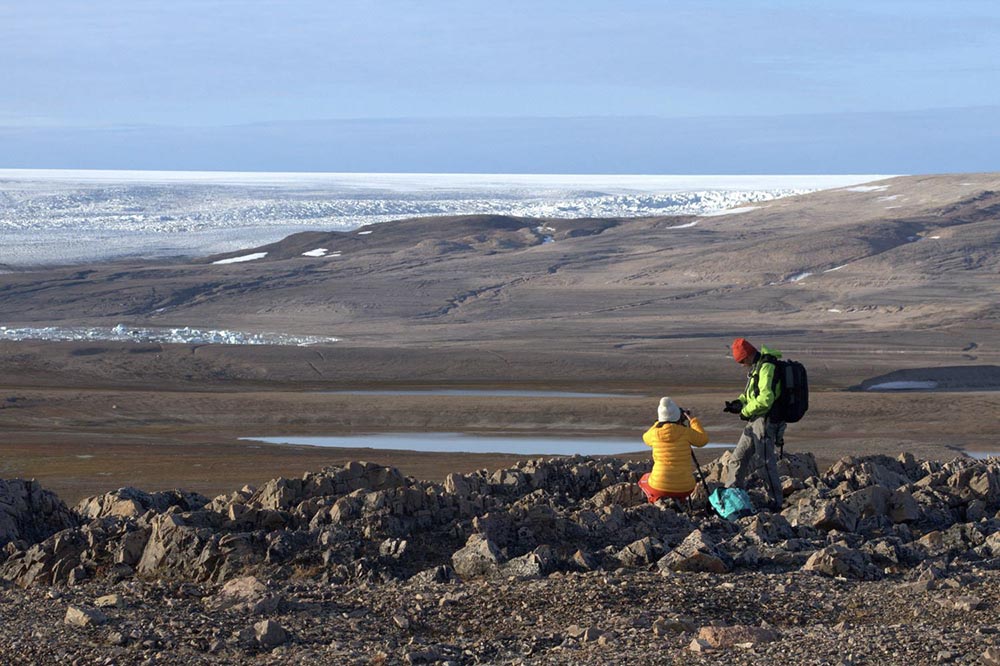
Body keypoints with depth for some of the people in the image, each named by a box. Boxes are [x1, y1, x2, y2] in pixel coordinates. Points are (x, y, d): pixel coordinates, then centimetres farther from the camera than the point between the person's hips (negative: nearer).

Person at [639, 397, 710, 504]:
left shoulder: (655, 434, -5)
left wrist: (659, 423, 26)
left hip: (659, 487, 0)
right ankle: (678, 500, 13)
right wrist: (693, 421, 13)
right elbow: (703, 440, 6)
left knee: (644, 479, 34)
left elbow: (646, 438, 20)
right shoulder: (685, 432, -10)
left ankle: (657, 500, 9)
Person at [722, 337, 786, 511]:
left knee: (765, 462, -6)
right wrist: (738, 403, 5)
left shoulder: (767, 368, -18)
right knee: (738, 458, 14)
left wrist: (745, 411, -15)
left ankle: (775, 503, 2)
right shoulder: (757, 367, 15)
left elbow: (765, 399, -27)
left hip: (766, 421, -10)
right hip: (755, 422, 10)